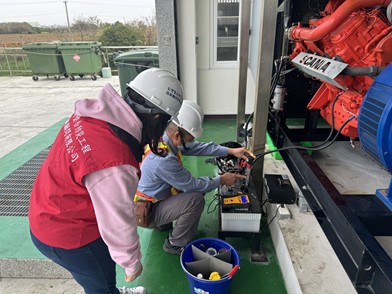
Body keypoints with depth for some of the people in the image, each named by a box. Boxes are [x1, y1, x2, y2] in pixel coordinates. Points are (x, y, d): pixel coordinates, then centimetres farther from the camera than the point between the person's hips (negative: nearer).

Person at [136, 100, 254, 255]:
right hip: (147, 212, -8)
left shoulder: (163, 138, -9)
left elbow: (198, 147, 0)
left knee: (193, 189, 9)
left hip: (155, 196, 9)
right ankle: (175, 244, 0)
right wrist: (221, 180, -10)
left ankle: (164, 222, 21)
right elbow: (192, 185, -24)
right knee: (195, 199, -23)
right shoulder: (164, 160, -36)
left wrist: (231, 151, -4)